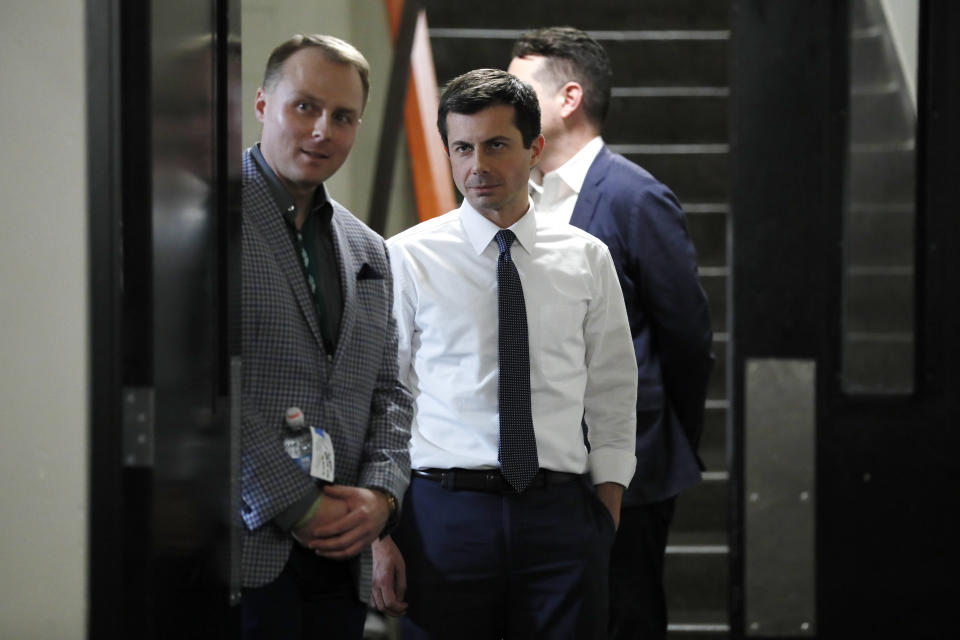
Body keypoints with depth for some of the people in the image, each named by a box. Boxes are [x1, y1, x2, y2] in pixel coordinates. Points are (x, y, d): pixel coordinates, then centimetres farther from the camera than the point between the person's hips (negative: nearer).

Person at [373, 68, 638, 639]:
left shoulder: (588, 259, 8)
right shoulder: (406, 259, 1)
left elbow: (613, 398, 11)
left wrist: (607, 518, 2)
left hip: (561, 512, 2)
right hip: (445, 512, -2)